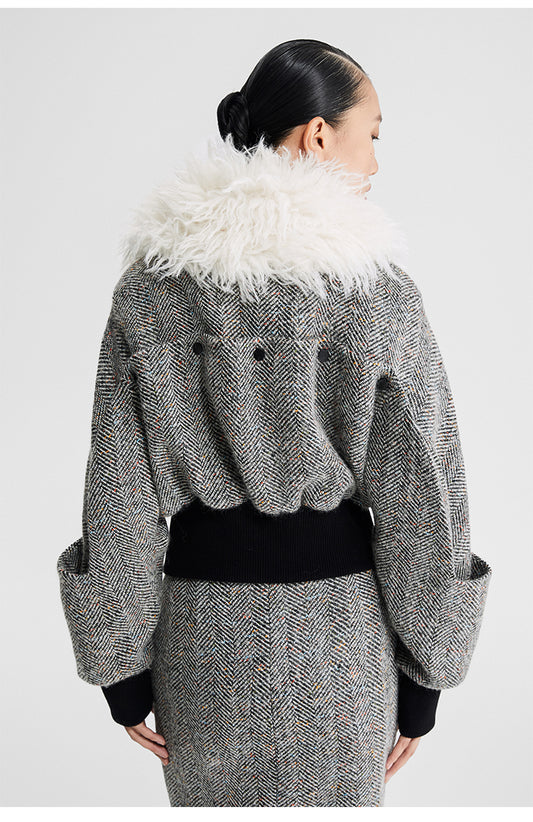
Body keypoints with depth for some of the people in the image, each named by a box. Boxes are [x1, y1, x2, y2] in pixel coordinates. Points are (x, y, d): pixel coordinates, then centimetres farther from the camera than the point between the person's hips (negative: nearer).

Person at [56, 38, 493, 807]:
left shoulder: (149, 285, -6)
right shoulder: (377, 289, -13)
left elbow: (118, 498, -4)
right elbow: (421, 497, -9)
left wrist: (123, 667, 6)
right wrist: (423, 680, 3)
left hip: (202, 626, 2)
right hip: (335, 627, -1)